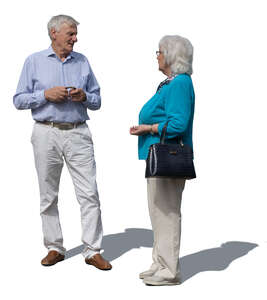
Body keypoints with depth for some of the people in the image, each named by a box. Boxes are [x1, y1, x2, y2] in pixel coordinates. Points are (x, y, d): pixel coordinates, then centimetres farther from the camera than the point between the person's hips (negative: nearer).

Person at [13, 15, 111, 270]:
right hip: (46, 134, -1)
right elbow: (19, 100, 2)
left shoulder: (82, 62, 12)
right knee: (48, 196, 5)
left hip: (78, 134, 1)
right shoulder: (34, 62, 6)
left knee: (89, 193, -5)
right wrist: (46, 95, -12)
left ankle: (92, 251, 1)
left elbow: (97, 100, 15)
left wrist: (84, 96, -7)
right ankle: (54, 248, 17)